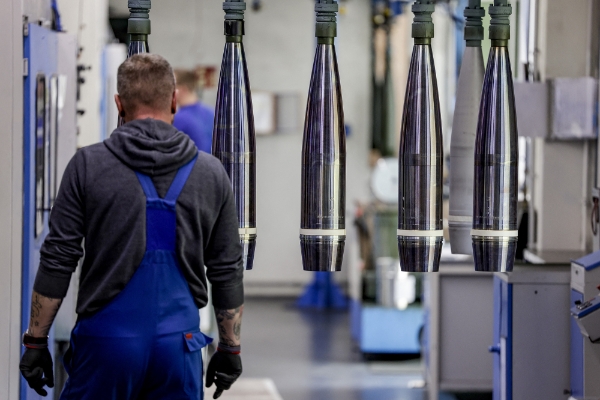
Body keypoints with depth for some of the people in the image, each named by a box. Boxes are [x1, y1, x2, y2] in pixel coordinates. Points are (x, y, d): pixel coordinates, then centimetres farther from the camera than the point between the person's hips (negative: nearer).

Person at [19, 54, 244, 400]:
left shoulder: (88, 166, -2)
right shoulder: (211, 173, 4)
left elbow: (57, 261, -3)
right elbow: (228, 270, 8)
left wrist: (36, 340, 4)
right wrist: (231, 348, 16)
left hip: (106, 342, -2)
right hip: (179, 344, 2)